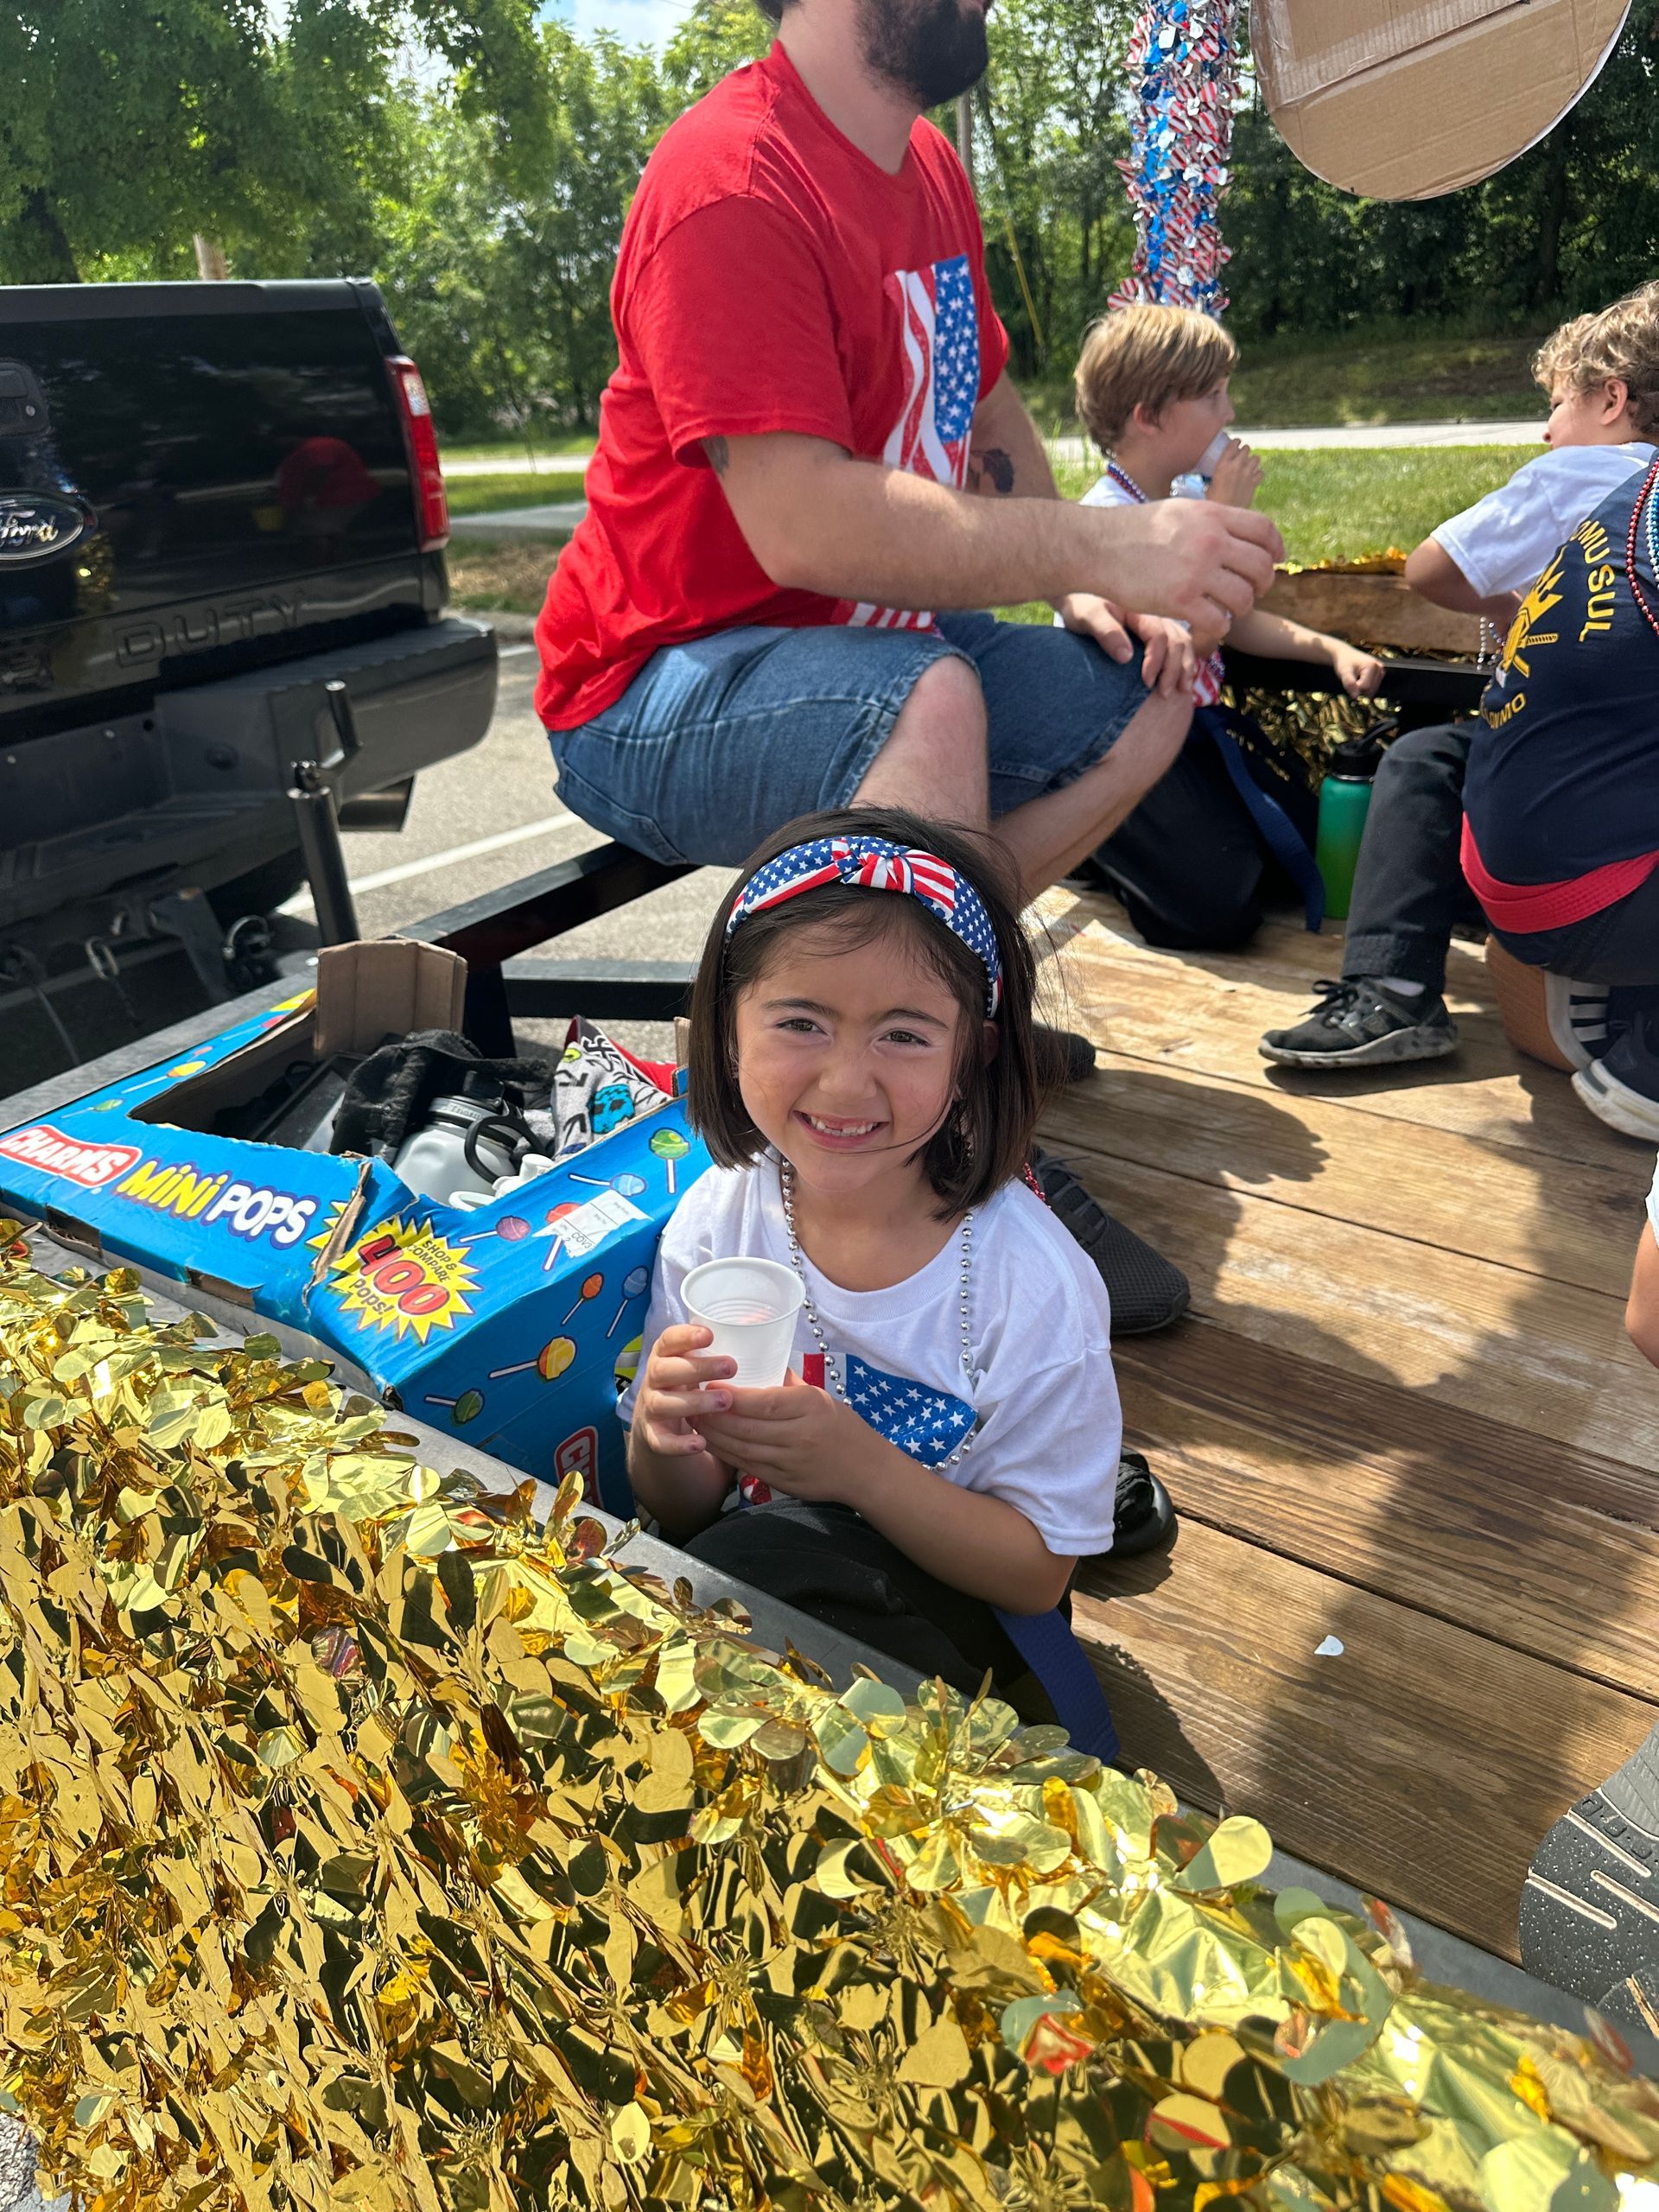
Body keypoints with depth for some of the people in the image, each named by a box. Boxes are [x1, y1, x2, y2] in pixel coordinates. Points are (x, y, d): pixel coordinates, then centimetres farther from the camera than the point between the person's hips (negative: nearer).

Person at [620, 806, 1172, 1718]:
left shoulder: (1034, 1288, -23)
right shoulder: (717, 1215, -12)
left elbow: (1038, 1574, -13)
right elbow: (680, 1516, -3)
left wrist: (866, 1470, -30)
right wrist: (666, 1443, -27)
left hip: (937, 1616, -4)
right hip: (737, 1574, 4)